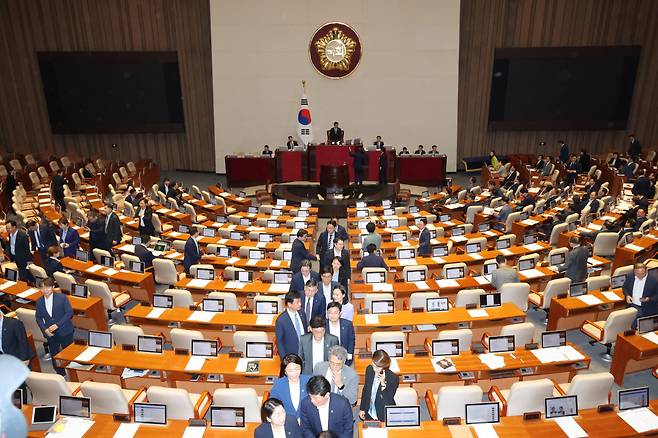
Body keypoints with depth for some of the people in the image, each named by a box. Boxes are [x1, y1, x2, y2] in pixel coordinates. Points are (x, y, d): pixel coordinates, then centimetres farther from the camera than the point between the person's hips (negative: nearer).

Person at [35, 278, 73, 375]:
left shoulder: (62, 298, -11)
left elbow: (69, 312, -12)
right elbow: (38, 318, 6)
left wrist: (57, 325, -19)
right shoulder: (39, 302, 0)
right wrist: (44, 329, -10)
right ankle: (60, 373, 30)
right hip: (50, 333, 3)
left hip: (64, 331, -3)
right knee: (54, 355, 12)